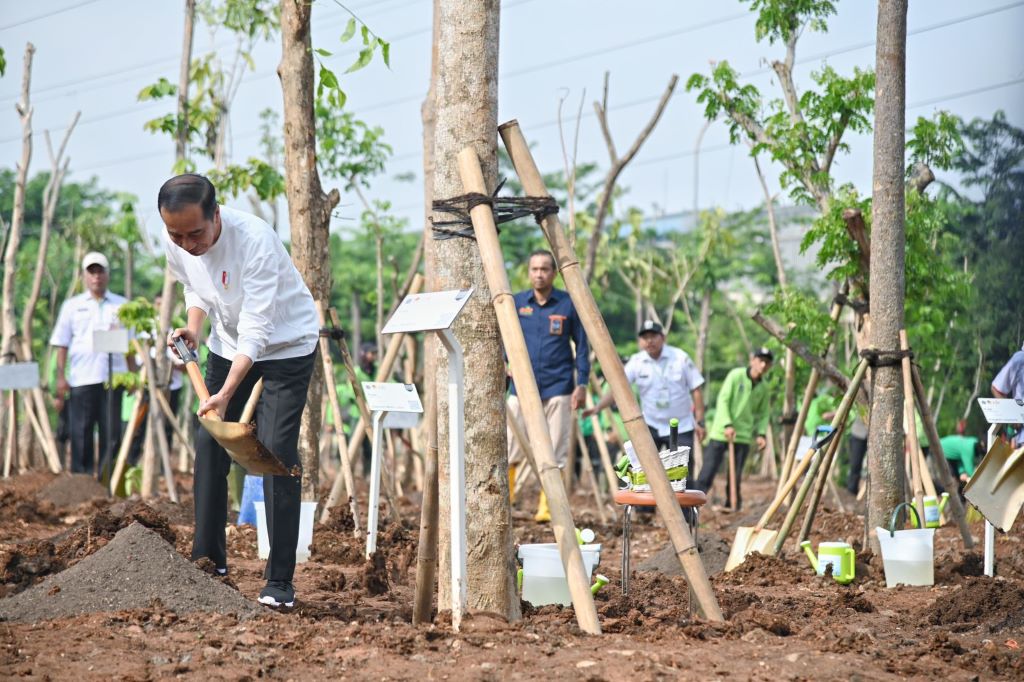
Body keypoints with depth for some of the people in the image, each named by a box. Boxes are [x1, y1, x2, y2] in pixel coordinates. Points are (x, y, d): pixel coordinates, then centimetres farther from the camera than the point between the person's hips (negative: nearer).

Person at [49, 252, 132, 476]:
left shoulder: (121, 306, 12)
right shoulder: (72, 306, 10)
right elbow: (62, 344, 7)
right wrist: (61, 377, -2)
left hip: (113, 378, 1)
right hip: (81, 379, -1)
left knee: (111, 432, 0)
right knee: (80, 432, -1)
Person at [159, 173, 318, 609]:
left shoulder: (254, 239, -34)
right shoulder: (175, 243, -14)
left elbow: (257, 331, -34)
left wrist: (226, 394, -42)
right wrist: (192, 328, -8)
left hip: (286, 344, -6)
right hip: (228, 343, 6)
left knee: (277, 453, -14)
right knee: (208, 446, 2)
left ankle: (280, 581, -10)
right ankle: (208, 560, 16)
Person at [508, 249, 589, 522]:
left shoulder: (568, 304, 0)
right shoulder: (516, 303, 5)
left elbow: (581, 345, 4)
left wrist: (582, 384, -2)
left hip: (557, 388, -1)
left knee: (554, 453, 1)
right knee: (509, 449, -3)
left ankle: (547, 508, 8)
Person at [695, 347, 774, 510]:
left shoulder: (763, 387, 8)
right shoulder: (736, 375, -7)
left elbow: (763, 414, 13)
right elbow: (723, 400, -11)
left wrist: (761, 433, -3)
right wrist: (727, 425, -21)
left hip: (743, 436, 4)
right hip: (721, 432, -4)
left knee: (735, 477, 3)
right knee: (708, 472, -7)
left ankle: (733, 508, 11)